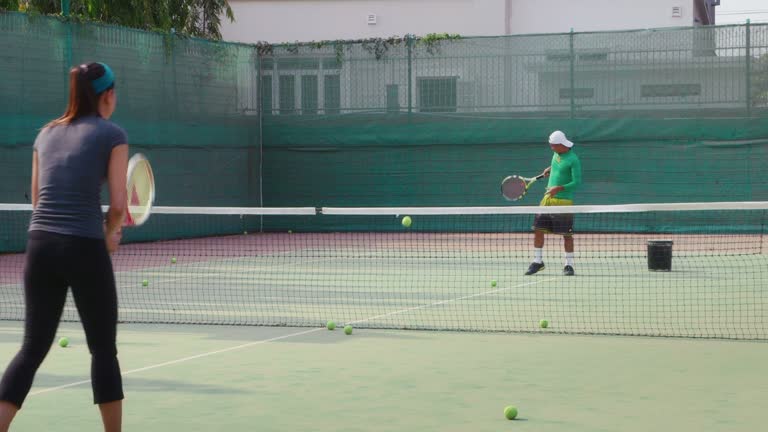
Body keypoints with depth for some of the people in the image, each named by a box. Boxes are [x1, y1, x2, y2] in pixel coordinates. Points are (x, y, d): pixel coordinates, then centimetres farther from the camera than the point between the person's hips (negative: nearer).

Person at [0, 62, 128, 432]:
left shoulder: (46, 134, 15)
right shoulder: (112, 134, 0)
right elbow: (118, 204, -6)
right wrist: (110, 234, 15)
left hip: (40, 245, 5)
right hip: (84, 249, -5)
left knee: (32, 348, 9)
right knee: (103, 349, 9)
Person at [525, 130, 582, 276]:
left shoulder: (573, 160, -14)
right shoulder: (557, 154, 8)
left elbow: (577, 182, -19)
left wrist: (559, 188, -29)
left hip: (564, 201, -7)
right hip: (548, 198, 7)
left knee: (566, 234, -2)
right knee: (538, 229, 4)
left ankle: (569, 265, 8)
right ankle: (538, 261, 15)